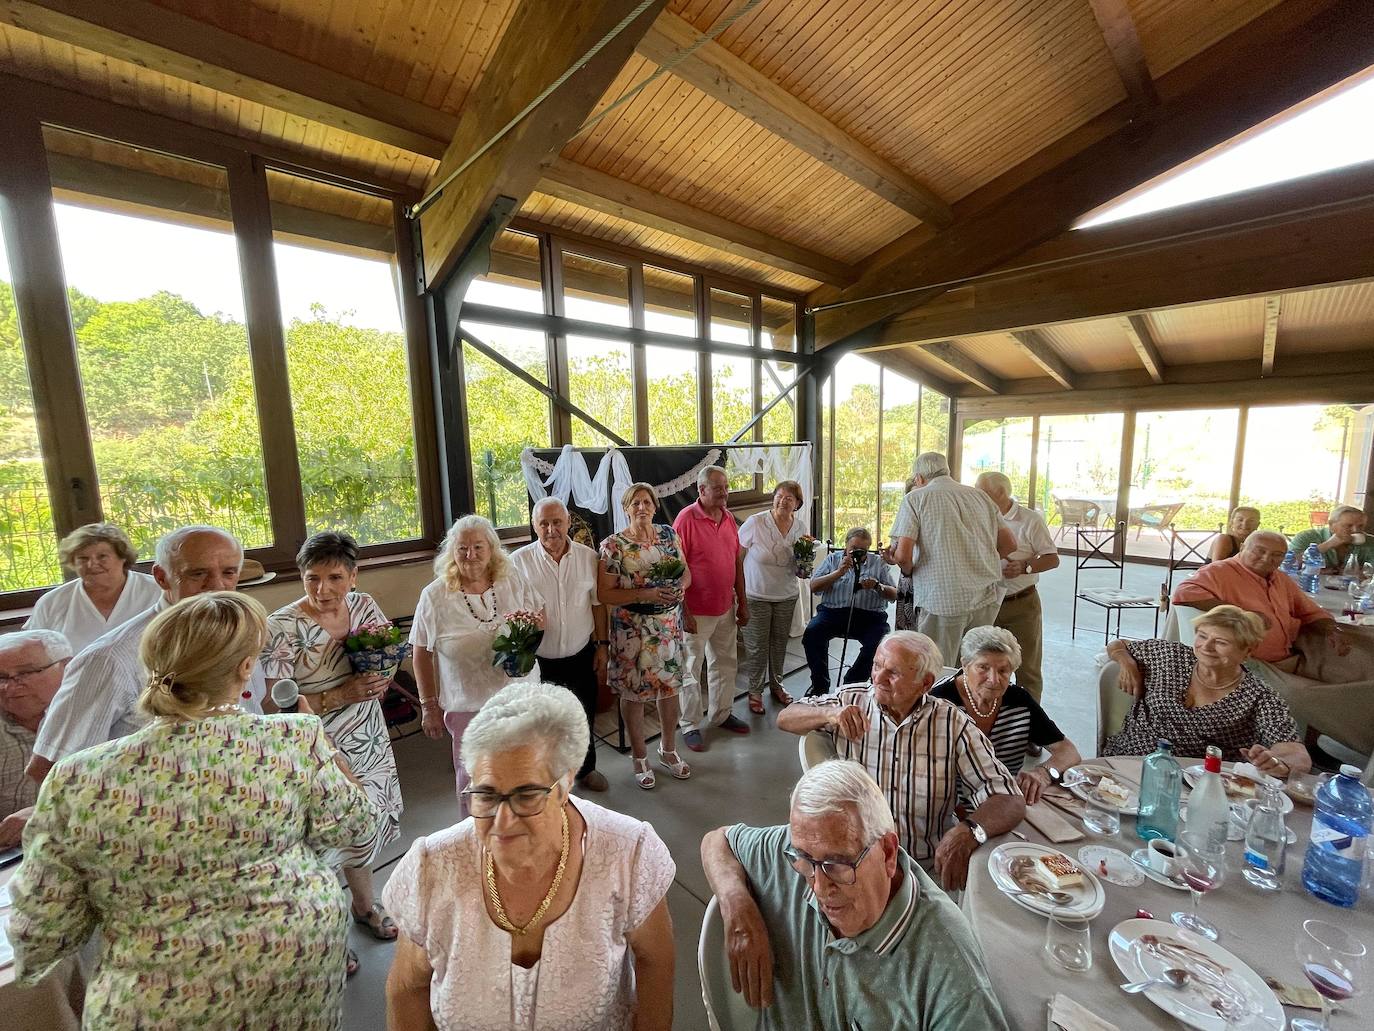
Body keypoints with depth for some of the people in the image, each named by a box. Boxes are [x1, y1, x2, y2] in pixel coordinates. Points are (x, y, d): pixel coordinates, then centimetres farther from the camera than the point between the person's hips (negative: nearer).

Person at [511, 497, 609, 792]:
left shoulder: (588, 557, -5)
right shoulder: (519, 561, -12)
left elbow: (598, 604, 3)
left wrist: (602, 646, 4)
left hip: (582, 655, 2)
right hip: (539, 660, -2)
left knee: (585, 717, 20)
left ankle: (586, 768, 45)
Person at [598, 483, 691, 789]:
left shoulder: (668, 533, 2)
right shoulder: (613, 545, -12)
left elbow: (686, 572, 10)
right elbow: (604, 593, -13)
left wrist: (679, 586, -13)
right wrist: (644, 594, -24)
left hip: (669, 625, 4)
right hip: (632, 630, -4)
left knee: (669, 686, 16)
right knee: (633, 692, 10)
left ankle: (669, 750, 39)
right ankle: (639, 757, 33)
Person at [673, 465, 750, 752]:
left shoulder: (728, 518, 5)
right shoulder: (686, 519, -15)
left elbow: (737, 562, 11)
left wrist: (743, 602, 11)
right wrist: (684, 612, -16)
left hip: (726, 608, 7)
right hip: (697, 611, -7)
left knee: (726, 664, 19)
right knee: (691, 671, 7)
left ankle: (721, 714, 37)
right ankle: (690, 725, 23)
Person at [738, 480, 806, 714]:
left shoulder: (801, 526, -3)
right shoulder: (755, 523, -18)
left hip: (786, 596, 4)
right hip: (757, 595, -4)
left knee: (780, 642, 18)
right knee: (757, 646, 6)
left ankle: (776, 684, 39)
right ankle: (755, 691, 25)